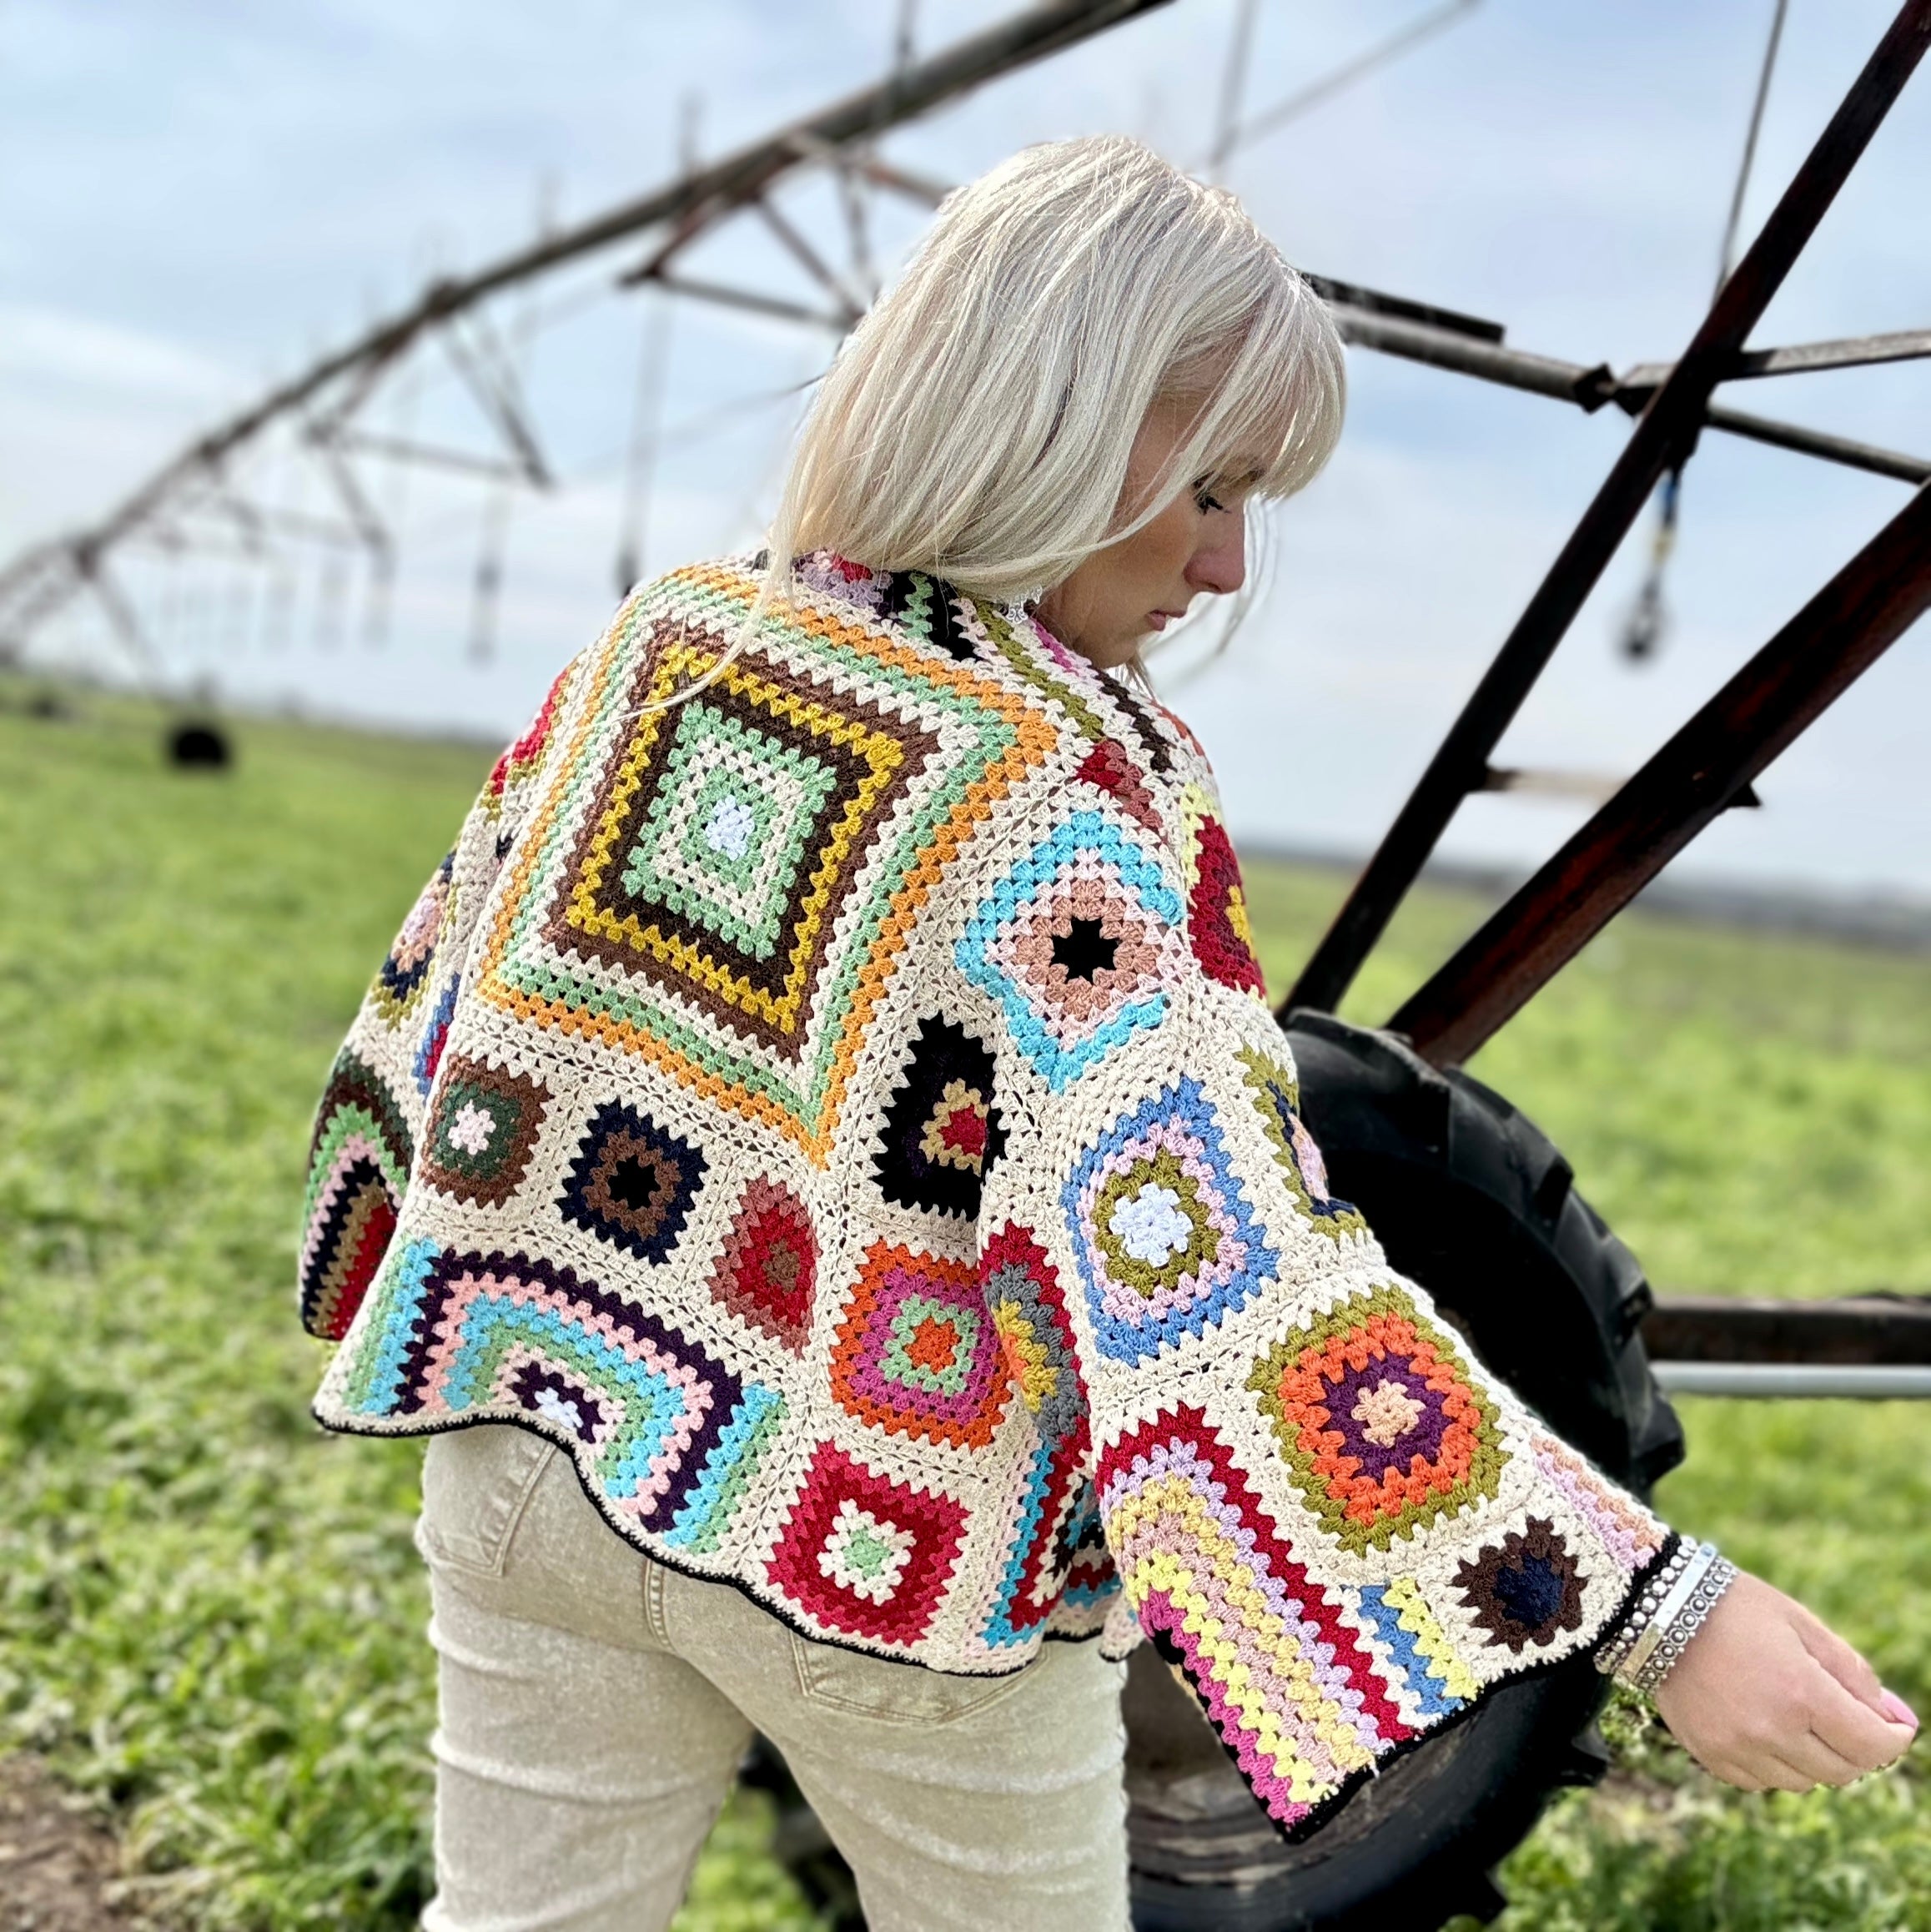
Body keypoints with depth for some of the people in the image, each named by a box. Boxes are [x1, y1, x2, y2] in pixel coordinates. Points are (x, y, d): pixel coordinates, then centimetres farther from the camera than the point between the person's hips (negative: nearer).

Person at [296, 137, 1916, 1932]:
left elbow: (446, 981, 9)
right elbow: (1230, 1267, -30)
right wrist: (1666, 1609, -30)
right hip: (882, 1527, -5)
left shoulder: (663, 635, -1)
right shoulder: (1074, 782, -21)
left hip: (536, 1447, 5)